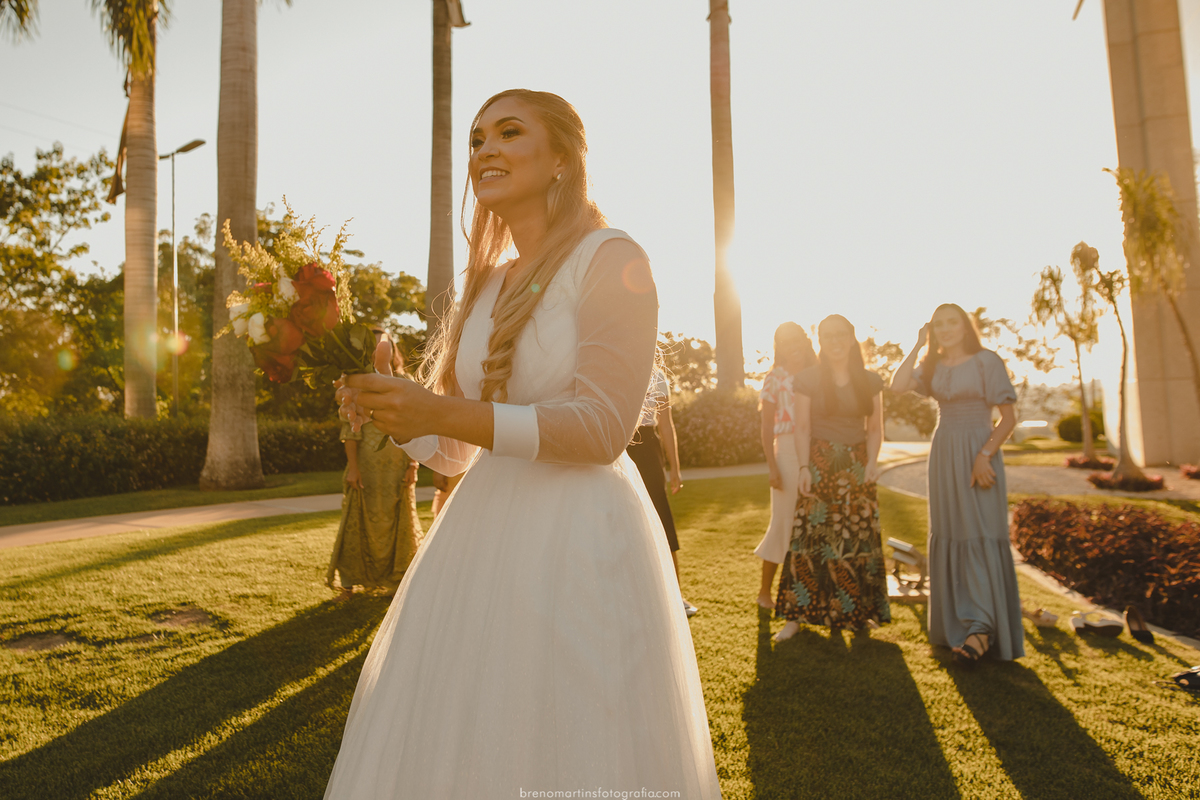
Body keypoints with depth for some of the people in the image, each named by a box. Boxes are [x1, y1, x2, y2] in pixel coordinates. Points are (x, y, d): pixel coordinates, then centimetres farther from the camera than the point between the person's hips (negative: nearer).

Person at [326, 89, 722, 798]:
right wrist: (390, 412, -5)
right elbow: (453, 454, 15)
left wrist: (443, 413, -21)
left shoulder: (611, 259, -6)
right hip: (482, 535, 7)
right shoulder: (484, 287, 13)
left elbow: (603, 426, -16)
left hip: (580, 540, -6)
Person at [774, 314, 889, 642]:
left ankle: (860, 612, 18)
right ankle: (796, 615, -1)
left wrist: (872, 461, -7)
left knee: (860, 537, 3)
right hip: (821, 464, -2)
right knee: (811, 536, -7)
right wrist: (804, 467, -11)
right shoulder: (807, 380, 0)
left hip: (857, 466, 3)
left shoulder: (870, 381, 7)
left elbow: (875, 429, 9)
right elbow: (802, 428, -1)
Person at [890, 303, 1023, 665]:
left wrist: (985, 456, -18)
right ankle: (955, 623, 19)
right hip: (943, 454, 5)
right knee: (948, 537, 8)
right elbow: (898, 386, -8)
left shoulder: (986, 361, -4)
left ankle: (981, 628, -6)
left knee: (979, 536, -8)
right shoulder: (933, 367, 10)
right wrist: (918, 345, -3)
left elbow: (1008, 417, -7)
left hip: (978, 452, -5)